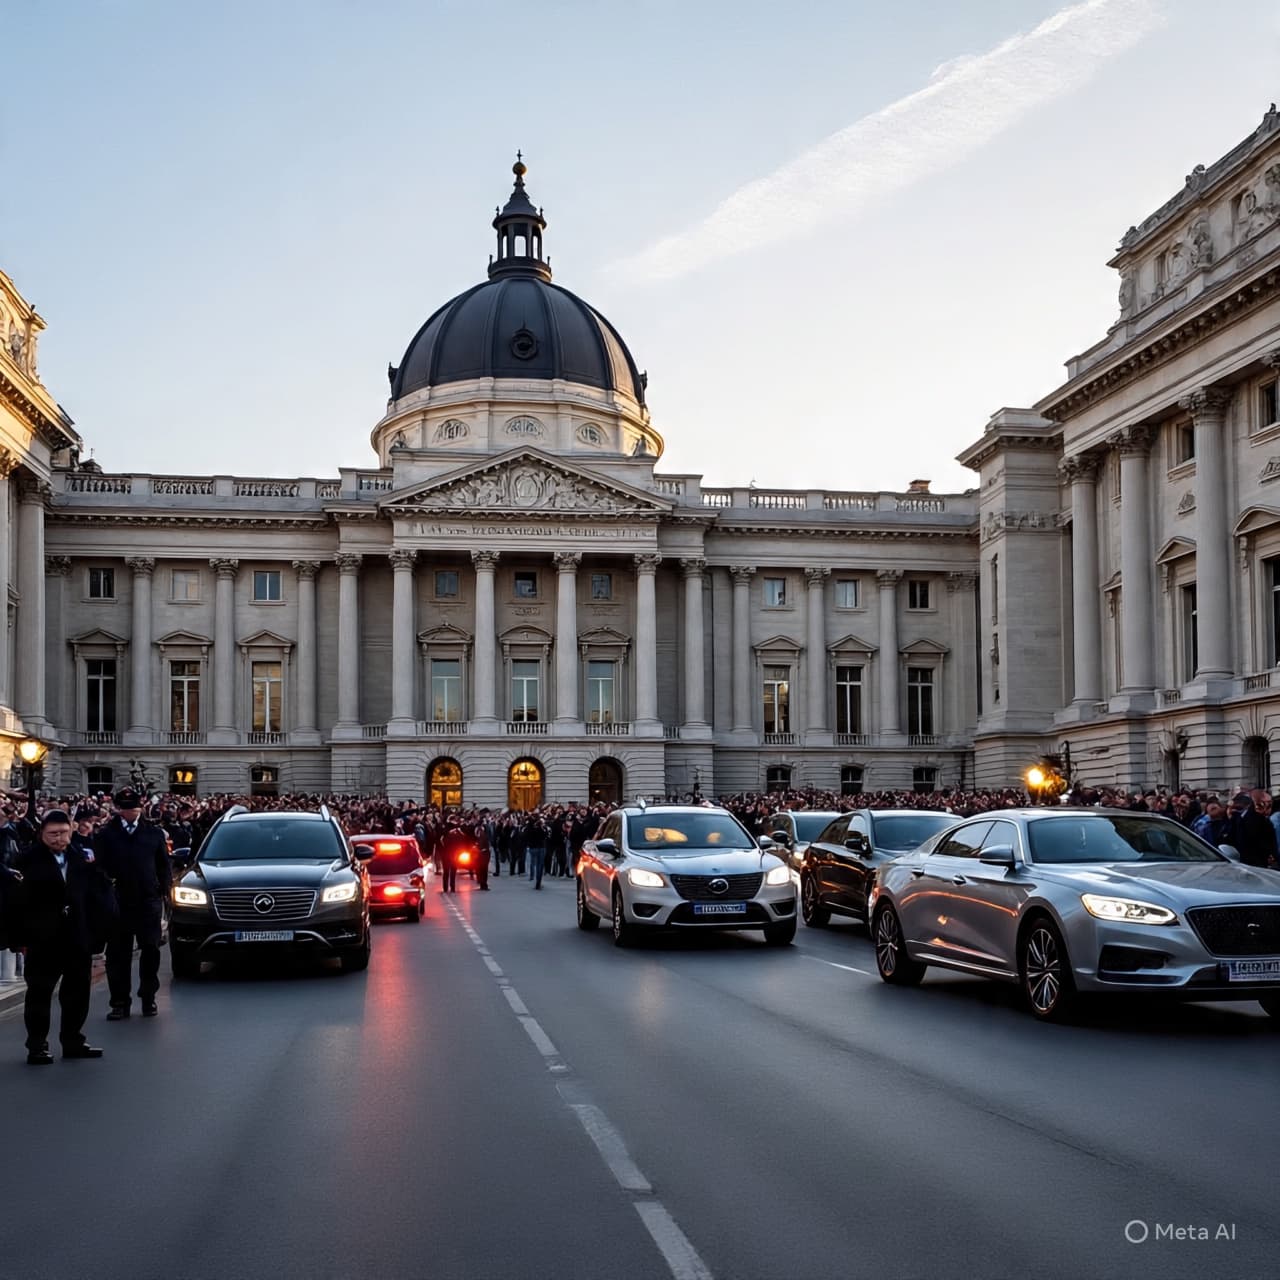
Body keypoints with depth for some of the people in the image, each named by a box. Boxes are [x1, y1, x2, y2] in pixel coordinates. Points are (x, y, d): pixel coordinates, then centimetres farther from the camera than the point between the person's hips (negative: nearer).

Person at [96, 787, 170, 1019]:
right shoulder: (106, 835, 3)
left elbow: (163, 865, 11)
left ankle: (148, 999, 17)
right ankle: (120, 1003, 9)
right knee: (118, 954, 2)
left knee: (150, 950, 4)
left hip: (149, 902, 1)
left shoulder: (153, 834, 8)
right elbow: (99, 867, 0)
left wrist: (163, 891, 4)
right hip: (118, 902, -1)